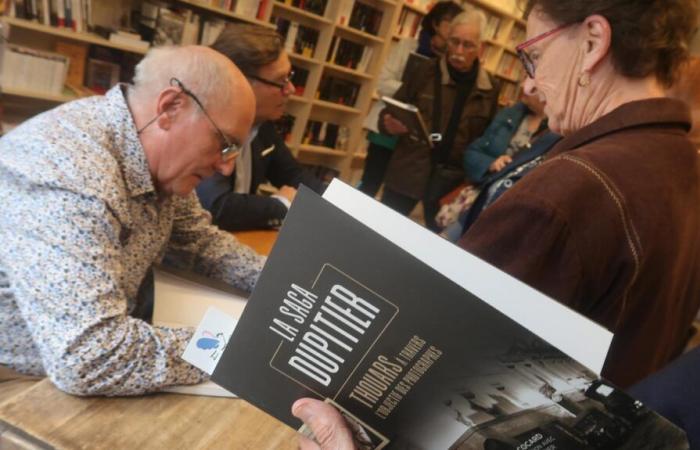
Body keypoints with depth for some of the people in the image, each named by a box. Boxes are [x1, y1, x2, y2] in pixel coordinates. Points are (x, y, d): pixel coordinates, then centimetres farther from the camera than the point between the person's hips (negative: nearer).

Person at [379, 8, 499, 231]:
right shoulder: (426, 73, -1)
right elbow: (389, 112, 4)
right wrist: (389, 124, -18)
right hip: (408, 173, 0)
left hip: (451, 181, 1)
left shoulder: (489, 89, 3)